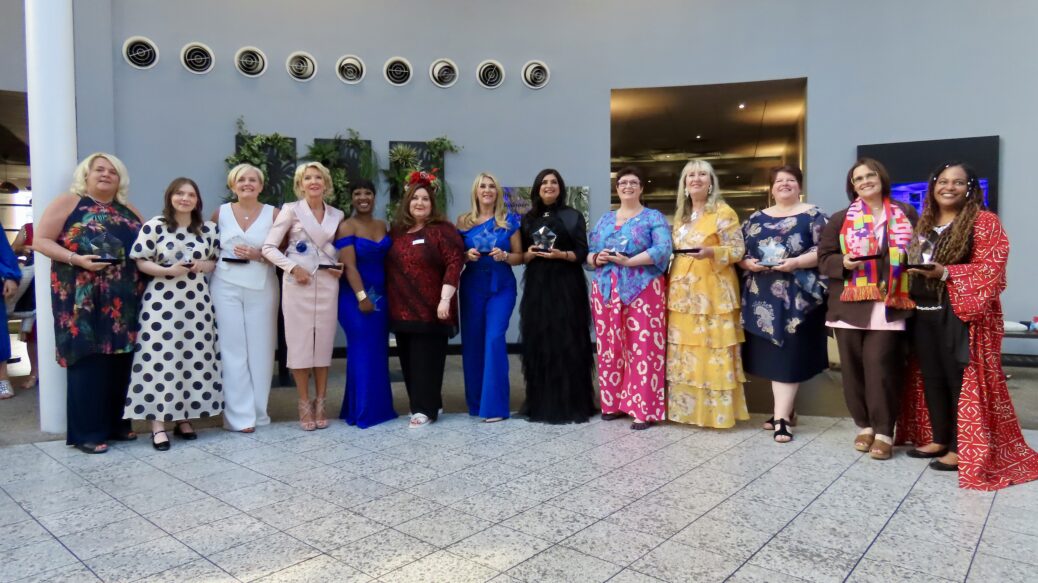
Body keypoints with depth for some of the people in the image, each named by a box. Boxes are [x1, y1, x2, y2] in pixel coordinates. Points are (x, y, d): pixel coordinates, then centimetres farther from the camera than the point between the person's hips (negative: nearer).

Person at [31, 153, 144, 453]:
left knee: (121, 358, 7)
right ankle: (87, 432, 2)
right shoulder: (67, 202, 2)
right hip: (83, 297, -5)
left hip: (123, 299, 5)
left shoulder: (129, 212, 16)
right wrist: (76, 259, -17)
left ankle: (117, 423, 18)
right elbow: (41, 241, -3)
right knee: (88, 359, -5)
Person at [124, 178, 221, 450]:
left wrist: (203, 266, -6)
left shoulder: (208, 230, 9)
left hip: (197, 302, 4)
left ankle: (185, 419, 16)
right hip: (161, 303, -4)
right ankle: (158, 424, 1)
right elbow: (139, 262, -2)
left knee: (195, 359, 4)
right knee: (160, 359, -6)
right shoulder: (154, 227, -1)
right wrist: (168, 270, -16)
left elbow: (216, 261, 15)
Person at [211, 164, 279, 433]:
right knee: (233, 350, -1)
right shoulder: (221, 212, 8)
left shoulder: (272, 214, 3)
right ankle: (240, 415, 3)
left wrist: (259, 255, -13)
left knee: (260, 349, 2)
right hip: (226, 287, 1)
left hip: (262, 288, 0)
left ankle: (258, 412, 13)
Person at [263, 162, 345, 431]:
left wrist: (341, 267, 0)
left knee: (324, 342, 4)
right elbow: (269, 247, -3)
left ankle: (320, 404, 16)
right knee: (300, 342, 0)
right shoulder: (291, 210, 1)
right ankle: (304, 405, 11)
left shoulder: (337, 215, 11)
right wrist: (292, 267, -14)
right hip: (298, 283, -3)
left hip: (327, 283, 3)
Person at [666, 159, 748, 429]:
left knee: (712, 351, -5)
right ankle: (686, 407, 17)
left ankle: (717, 411, 4)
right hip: (683, 291, 7)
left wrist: (711, 252, -24)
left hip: (712, 291, -6)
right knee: (684, 351, 8)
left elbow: (738, 250, -7)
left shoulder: (723, 212, -4)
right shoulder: (681, 215, 16)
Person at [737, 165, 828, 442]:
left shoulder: (812, 215, 4)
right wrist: (747, 263, -7)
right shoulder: (757, 218, 15)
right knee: (770, 353, 6)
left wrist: (797, 262, -19)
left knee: (789, 354, -7)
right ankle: (785, 410, 19)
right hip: (763, 296, 4)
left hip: (797, 296, -4)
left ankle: (781, 417, -6)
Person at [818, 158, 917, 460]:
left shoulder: (905, 215, 11)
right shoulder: (840, 219, 8)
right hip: (850, 305, 1)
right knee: (854, 367, 5)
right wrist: (843, 263, -13)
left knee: (881, 366, -6)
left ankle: (884, 431, 5)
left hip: (888, 306, -1)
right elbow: (823, 258, 6)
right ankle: (864, 425, 20)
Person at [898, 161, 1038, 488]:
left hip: (962, 315, -6)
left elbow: (991, 268, -12)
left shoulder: (984, 222, -4)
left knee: (962, 380, -3)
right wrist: (913, 269, 2)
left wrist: (945, 273, -22)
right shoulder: (924, 224, 16)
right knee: (931, 378, 10)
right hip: (924, 314, 6)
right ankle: (938, 439, 22)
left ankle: (963, 449, 6)